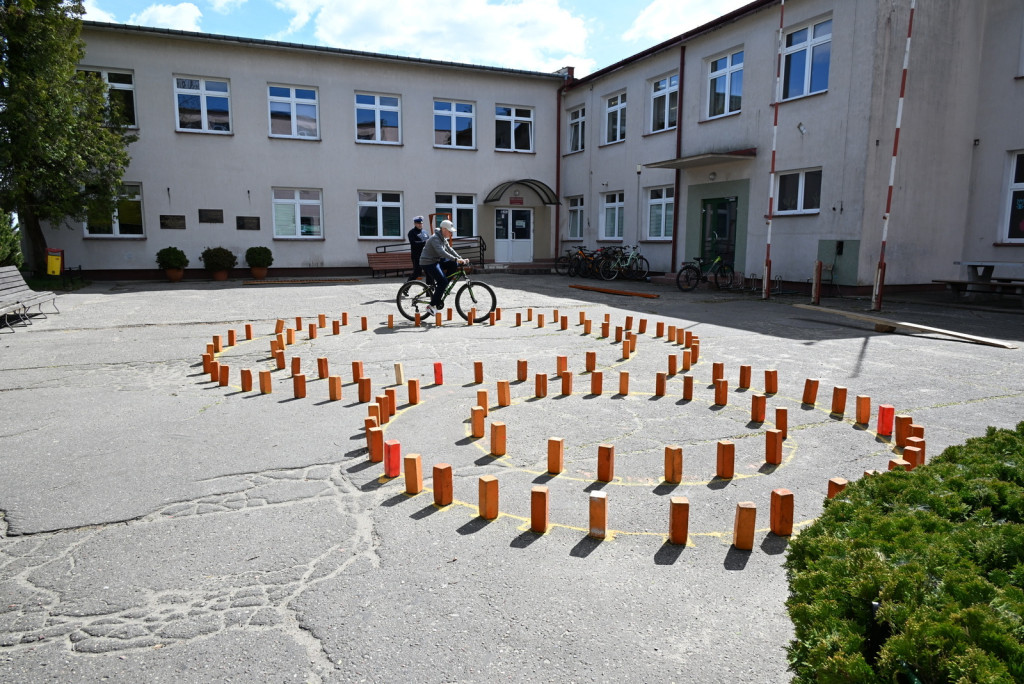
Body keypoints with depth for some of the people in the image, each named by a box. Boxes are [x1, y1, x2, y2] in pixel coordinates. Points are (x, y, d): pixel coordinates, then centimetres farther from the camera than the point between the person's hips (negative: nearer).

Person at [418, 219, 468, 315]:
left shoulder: (443, 239, 13)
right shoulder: (435, 239, -19)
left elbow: (450, 250, 14)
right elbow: (441, 252, -32)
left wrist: (461, 259, 1)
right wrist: (456, 259, -39)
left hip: (436, 261, 10)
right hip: (428, 263, -10)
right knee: (443, 282, -18)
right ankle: (432, 306, -14)